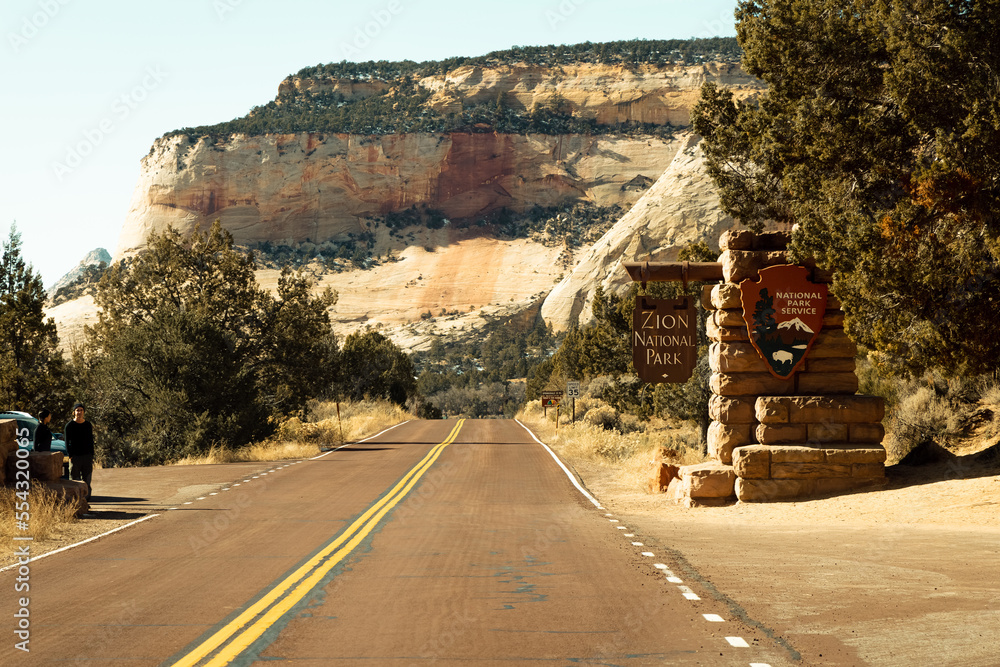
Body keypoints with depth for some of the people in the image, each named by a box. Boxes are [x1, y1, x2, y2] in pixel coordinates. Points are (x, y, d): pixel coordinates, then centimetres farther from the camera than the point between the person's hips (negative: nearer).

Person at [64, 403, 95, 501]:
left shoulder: (88, 425, 10)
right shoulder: (69, 425, 0)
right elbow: (67, 442, -2)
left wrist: (91, 456, 7)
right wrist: (70, 455, -11)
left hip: (87, 456, 3)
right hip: (75, 457, -3)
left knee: (87, 481, 3)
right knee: (74, 480, -1)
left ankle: (86, 501, 9)